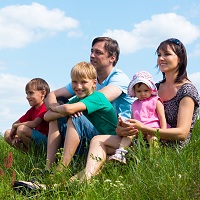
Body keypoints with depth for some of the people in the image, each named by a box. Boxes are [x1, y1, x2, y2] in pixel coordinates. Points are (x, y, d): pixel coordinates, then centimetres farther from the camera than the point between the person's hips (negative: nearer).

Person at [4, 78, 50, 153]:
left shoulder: (45, 107, -13)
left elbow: (34, 124, -27)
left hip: (45, 140, -9)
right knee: (7, 134, 6)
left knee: (21, 129, -29)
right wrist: (16, 136, -10)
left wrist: (15, 126, -13)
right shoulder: (32, 110, 14)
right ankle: (27, 152, -7)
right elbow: (15, 124, 13)